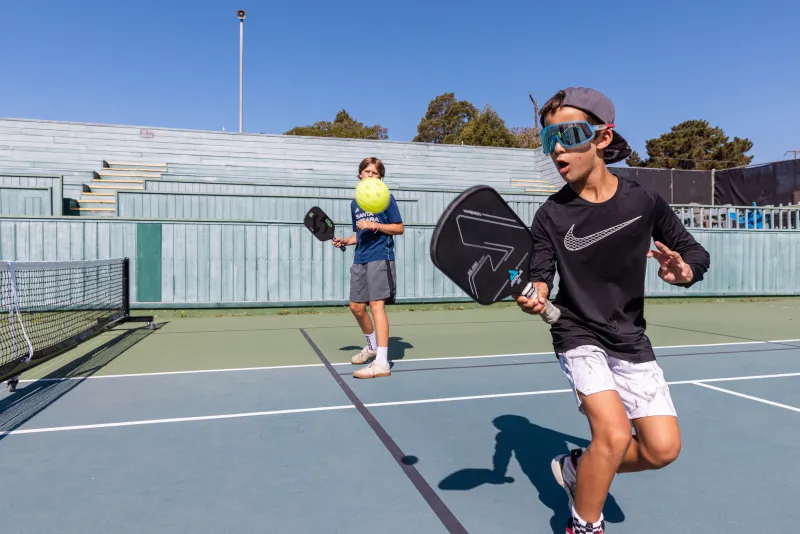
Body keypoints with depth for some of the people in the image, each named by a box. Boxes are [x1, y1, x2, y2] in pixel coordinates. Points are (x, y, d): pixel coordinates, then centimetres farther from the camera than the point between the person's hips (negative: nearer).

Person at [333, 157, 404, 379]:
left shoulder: (386, 198, -1)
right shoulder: (355, 204, 17)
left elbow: (399, 228, -4)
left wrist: (374, 225, -15)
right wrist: (344, 241, 5)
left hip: (380, 258, -7)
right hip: (360, 260, 7)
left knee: (376, 305, -16)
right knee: (356, 306, 10)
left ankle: (381, 363, -17)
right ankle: (372, 347, 34)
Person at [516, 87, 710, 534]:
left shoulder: (643, 201, -8)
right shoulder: (551, 216, -11)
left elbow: (695, 251, 3)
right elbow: (540, 274, -8)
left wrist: (685, 271, -19)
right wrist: (534, 296, -31)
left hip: (631, 340, 3)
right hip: (579, 336, -3)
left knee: (662, 450, 1)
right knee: (615, 433, -20)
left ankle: (579, 468, 29)